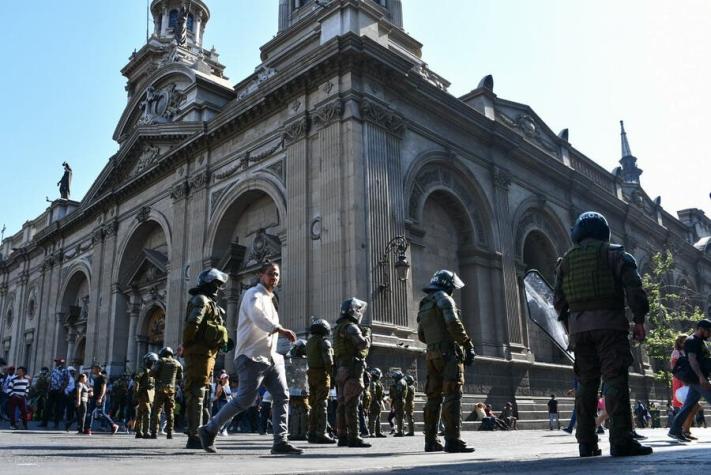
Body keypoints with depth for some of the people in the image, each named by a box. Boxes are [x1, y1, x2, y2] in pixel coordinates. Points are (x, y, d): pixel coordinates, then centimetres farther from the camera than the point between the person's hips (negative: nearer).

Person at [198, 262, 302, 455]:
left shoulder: (270, 299, 22)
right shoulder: (254, 294, -6)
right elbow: (256, 315, -28)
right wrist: (281, 330, -40)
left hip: (271, 357, 8)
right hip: (252, 357, -8)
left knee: (282, 396, -2)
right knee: (245, 400, -6)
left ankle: (280, 442, -1)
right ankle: (209, 431, 9)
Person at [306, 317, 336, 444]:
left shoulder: (309, 342, 16)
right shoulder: (324, 341, -8)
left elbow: (309, 359, 11)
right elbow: (328, 360, -16)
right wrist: (332, 373, -12)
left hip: (311, 373, 8)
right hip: (322, 374, -7)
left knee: (314, 405, 12)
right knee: (322, 404, -7)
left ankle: (312, 433, 14)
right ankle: (321, 434, -8)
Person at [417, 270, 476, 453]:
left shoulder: (424, 305, 21)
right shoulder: (444, 298, -4)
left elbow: (421, 335, 23)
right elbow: (454, 324, -16)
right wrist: (468, 346, -12)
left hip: (432, 355, 8)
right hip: (449, 353, -8)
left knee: (433, 397, 11)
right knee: (453, 396, -11)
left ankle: (431, 441, 14)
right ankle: (453, 440, -17)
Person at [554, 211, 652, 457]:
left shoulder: (566, 260, 15)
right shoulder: (614, 253, 5)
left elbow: (559, 299, 12)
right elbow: (633, 287, -6)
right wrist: (639, 320, -2)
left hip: (578, 326, 4)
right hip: (609, 323, -4)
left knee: (585, 382, 8)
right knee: (615, 379, -7)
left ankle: (586, 443, 8)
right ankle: (621, 440, -14)